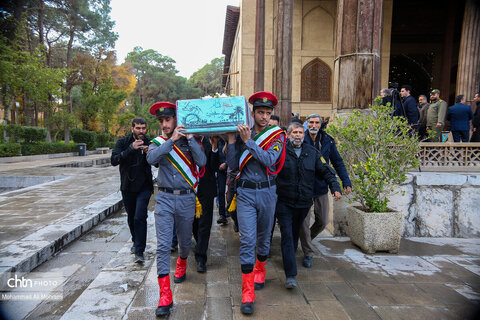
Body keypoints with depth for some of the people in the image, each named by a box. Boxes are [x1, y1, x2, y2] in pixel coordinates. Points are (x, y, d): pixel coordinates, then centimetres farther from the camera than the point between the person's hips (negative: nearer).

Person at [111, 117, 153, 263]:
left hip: (144, 187, -1)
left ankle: (139, 251, -3)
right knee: (131, 217, 16)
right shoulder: (123, 142, -2)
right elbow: (114, 160, -15)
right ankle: (136, 242, 39)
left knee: (139, 217, -12)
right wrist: (131, 148, -25)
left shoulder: (149, 143, 1)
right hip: (127, 187, 2)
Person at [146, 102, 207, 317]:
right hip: (164, 198, 0)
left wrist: (189, 137, -14)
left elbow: (202, 161, -15)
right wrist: (172, 140, -19)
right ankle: (165, 295, 1)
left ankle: (181, 264, 50)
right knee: (163, 245, -5)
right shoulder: (158, 142, 5)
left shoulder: (190, 141, 3)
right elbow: (151, 159, -18)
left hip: (186, 198, 0)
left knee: (185, 240, 17)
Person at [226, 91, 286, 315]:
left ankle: (260, 270, 43)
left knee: (264, 237, 17)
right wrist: (231, 140, -10)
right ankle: (247, 292, 3)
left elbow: (270, 160, -19)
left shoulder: (277, 136, -1)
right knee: (247, 240, -5)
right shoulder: (242, 134, 3)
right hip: (246, 192, 0)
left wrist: (248, 141, -21)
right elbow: (233, 165, -1)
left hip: (267, 191, 1)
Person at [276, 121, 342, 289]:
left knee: (295, 234, 18)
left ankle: (289, 258, 42)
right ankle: (290, 275, -5)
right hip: (284, 202, -4)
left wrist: (335, 187, -1)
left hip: (303, 203, 4)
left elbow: (326, 171, 12)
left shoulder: (312, 152, 8)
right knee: (287, 235, -8)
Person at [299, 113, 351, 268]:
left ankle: (307, 238, 41)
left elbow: (338, 162, 7)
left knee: (323, 221, 12)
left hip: (321, 187, 3)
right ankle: (308, 254, 19)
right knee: (304, 222, 1)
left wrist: (346, 181, 0)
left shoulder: (328, 141, 0)